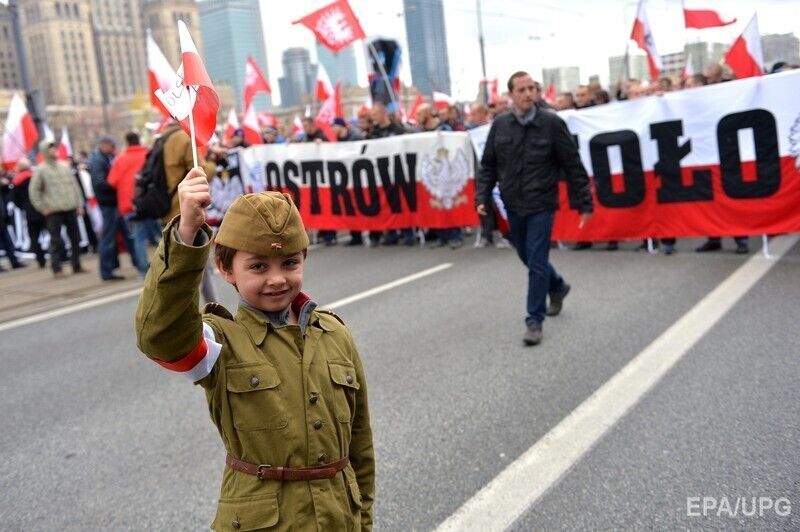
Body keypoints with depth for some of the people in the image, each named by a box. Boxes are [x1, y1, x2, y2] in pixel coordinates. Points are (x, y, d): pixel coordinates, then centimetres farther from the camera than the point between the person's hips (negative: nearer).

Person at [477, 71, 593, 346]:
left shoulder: (552, 123, -10)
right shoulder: (499, 125, 0)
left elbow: (573, 166, -7)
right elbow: (488, 165, 7)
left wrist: (585, 203, -7)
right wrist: (482, 197, -4)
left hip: (541, 205, -4)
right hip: (513, 205, 4)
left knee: (537, 264, -5)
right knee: (528, 257, 19)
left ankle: (534, 320, 7)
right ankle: (557, 286, 47)